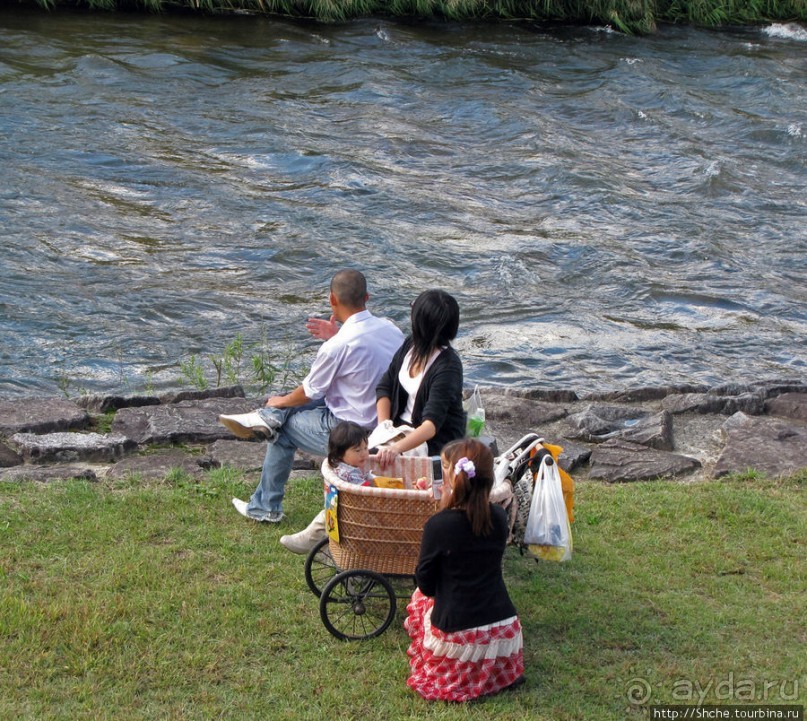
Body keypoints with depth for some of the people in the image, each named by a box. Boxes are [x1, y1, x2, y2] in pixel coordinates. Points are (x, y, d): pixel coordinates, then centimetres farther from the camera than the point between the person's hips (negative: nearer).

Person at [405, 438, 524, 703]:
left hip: (457, 636, -4)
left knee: (420, 596, 25)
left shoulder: (438, 525, -16)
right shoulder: (499, 518, -2)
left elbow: (425, 583, -4)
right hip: (504, 629, 4)